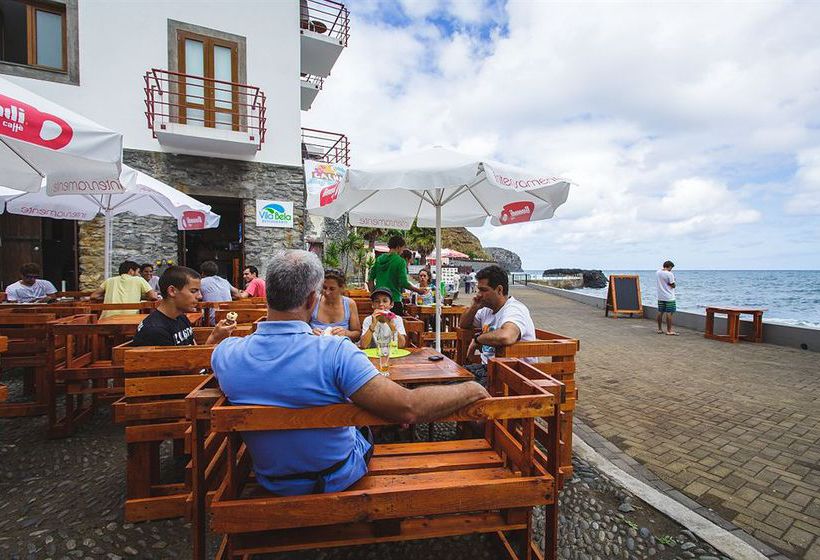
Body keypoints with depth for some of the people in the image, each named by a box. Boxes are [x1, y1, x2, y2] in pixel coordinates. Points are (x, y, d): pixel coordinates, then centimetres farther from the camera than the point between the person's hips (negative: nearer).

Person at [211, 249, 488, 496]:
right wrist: (472, 389, -24)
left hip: (271, 482, 4)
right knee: (361, 422, 29)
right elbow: (409, 408, -39)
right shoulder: (334, 352, -37)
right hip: (339, 479, -3)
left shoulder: (226, 353, -21)